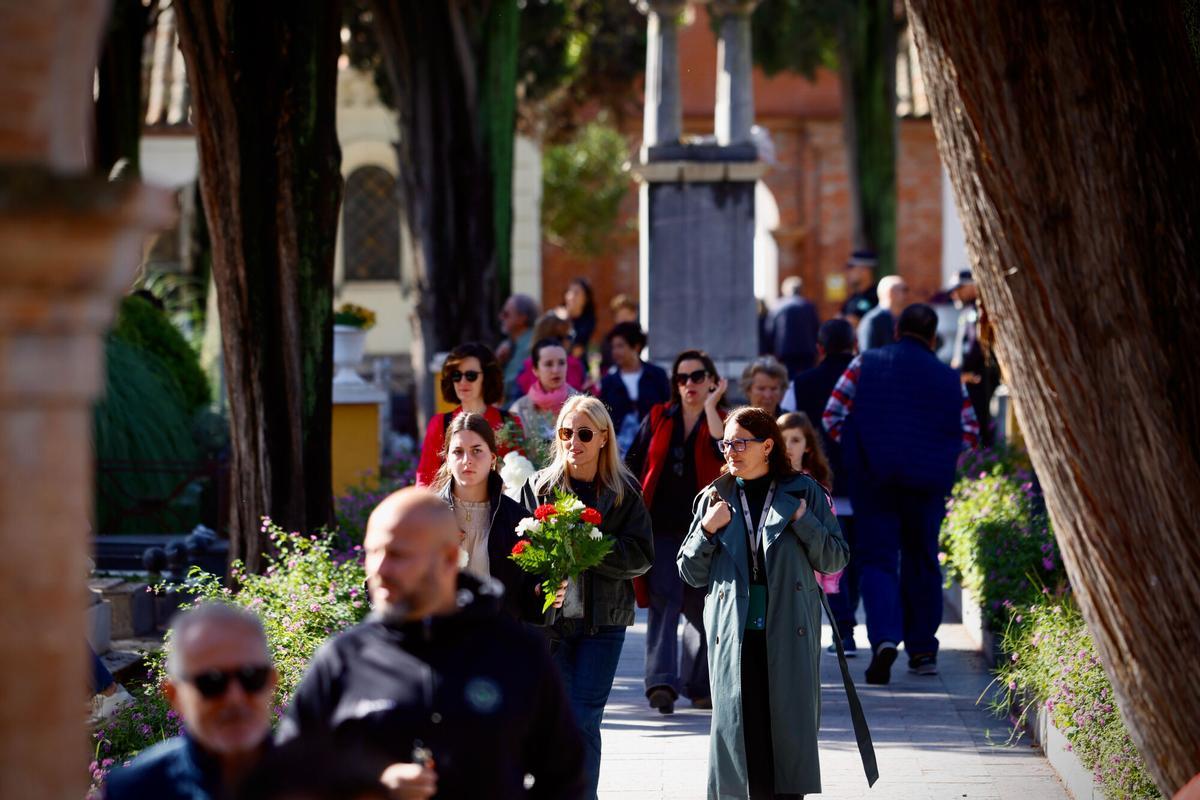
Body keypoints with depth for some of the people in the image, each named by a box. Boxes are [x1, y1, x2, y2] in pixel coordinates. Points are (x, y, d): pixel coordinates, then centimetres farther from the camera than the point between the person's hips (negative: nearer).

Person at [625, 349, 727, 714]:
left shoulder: (721, 422, 4)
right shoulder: (658, 419, 10)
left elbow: (724, 451, -19)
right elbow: (632, 465, 11)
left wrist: (710, 406, -12)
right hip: (660, 526, 0)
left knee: (701, 608, 7)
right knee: (663, 602, -12)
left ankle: (698, 685, 18)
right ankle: (661, 682, -22)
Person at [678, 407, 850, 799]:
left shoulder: (803, 491, 6)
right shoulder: (714, 498, 12)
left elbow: (835, 560, 4)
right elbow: (691, 573, 13)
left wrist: (802, 520, -8)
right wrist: (707, 531, -3)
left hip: (789, 634, -1)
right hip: (734, 636, 1)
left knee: (790, 727, -2)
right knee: (740, 726, -4)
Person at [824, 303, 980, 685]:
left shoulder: (865, 365, 0)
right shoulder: (950, 379, 4)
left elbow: (832, 416, -3)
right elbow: (969, 434, 4)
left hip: (873, 478, -1)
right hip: (927, 482, 1)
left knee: (878, 560, 1)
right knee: (921, 562, 15)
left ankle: (885, 637, -21)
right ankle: (922, 649, 19)